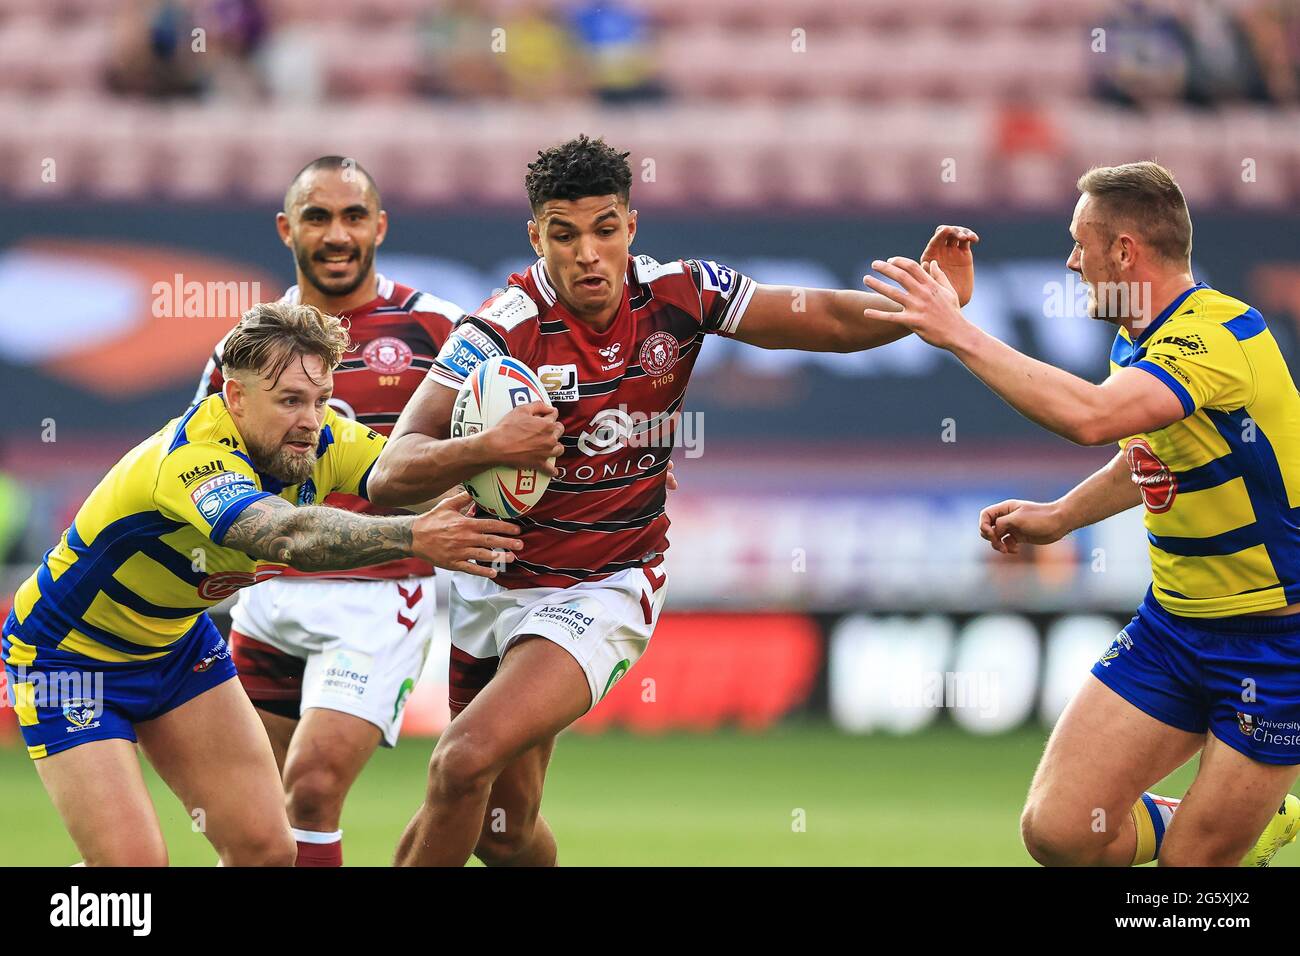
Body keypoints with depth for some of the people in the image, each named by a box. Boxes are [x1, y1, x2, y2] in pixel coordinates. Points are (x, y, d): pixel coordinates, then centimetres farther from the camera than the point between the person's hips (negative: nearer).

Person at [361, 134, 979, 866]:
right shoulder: (502, 330, -19)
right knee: (503, 827, 10)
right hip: (494, 580, 1)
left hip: (605, 589, -1)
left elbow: (830, 320, -3)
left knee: (466, 764, -23)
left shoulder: (680, 293, -11)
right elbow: (392, 476, -24)